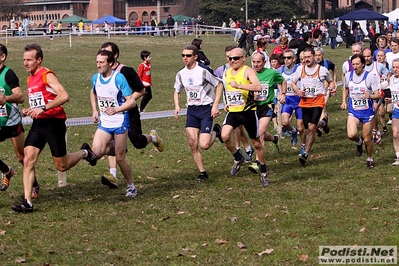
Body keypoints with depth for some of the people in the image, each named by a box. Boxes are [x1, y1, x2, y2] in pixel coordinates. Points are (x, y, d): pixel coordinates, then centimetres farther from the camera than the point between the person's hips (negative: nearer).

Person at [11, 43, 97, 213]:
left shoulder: (47, 75, -12)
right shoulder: (30, 80, 13)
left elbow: (64, 96, -26)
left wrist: (43, 108, -28)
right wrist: (29, 111, 7)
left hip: (54, 122, -7)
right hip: (38, 124, 7)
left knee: (61, 166, 4)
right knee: (28, 160, -9)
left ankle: (85, 153, 34)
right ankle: (27, 202, -10)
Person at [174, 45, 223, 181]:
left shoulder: (204, 70, -15)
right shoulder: (181, 73, 4)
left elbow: (219, 85, -6)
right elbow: (177, 91, 19)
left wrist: (215, 106, -12)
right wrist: (177, 106, 0)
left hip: (206, 109, -5)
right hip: (191, 110, 5)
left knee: (204, 145, -14)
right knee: (192, 144, -2)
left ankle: (215, 131, 19)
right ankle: (202, 172, 12)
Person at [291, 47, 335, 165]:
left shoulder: (322, 70, -1)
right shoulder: (300, 69, 6)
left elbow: (330, 81, 17)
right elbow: (293, 83, 18)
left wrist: (332, 88, -5)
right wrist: (298, 91, -1)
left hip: (317, 101, -4)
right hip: (304, 102, 4)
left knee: (311, 127, -16)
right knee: (308, 129, 7)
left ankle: (306, 154, -16)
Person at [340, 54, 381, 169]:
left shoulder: (370, 77, -12)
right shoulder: (348, 76, 0)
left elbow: (378, 95, -12)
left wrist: (370, 96, -34)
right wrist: (344, 101, 8)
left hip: (367, 112, -2)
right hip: (353, 112, 2)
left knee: (367, 140, 4)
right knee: (351, 135, -21)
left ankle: (370, 159, 30)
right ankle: (359, 142, 15)